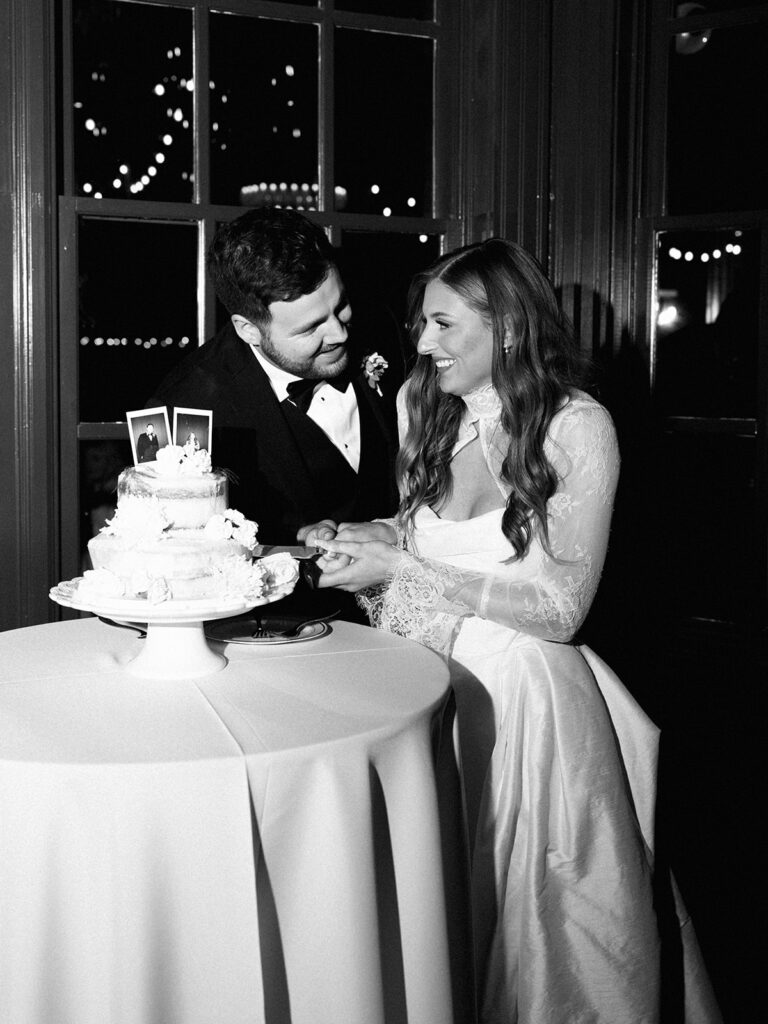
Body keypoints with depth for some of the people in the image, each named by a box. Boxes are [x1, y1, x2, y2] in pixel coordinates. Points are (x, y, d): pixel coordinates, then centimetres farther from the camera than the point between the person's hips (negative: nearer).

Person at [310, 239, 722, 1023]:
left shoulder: (576, 427, -13)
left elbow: (563, 606, -16)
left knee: (531, 913, 4)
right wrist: (359, 543, -5)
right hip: (426, 685, 4)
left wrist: (405, 569, -19)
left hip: (521, 694, -4)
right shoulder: (421, 406, 3)